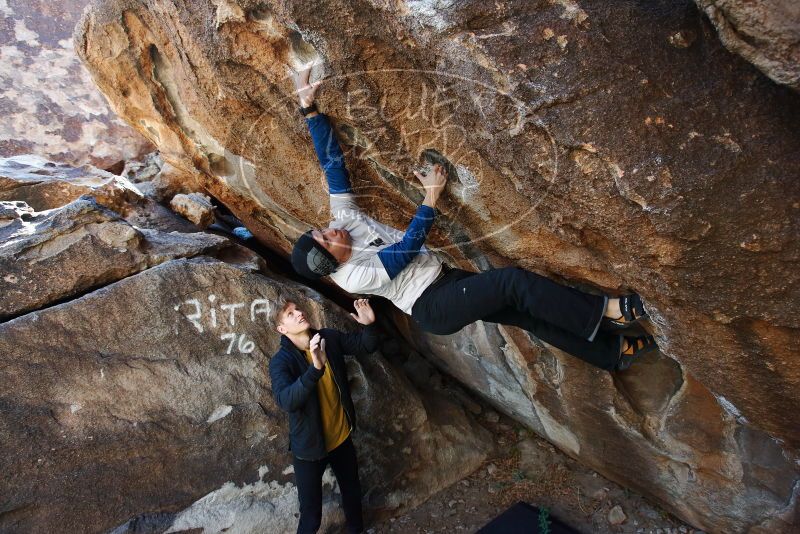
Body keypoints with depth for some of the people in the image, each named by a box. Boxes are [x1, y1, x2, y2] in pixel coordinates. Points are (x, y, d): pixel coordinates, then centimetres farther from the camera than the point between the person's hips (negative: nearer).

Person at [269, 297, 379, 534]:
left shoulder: (329, 338, -9)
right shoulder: (281, 361, -21)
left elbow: (366, 346, 1)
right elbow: (285, 401, -37)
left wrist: (369, 325, -22)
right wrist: (315, 368, -50)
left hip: (342, 437, 5)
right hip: (310, 446, -5)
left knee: (352, 492, 27)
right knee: (311, 513, 7)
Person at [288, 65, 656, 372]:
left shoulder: (342, 217, 1)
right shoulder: (351, 278, -16)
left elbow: (331, 161, -3)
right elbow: (408, 247, -17)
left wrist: (308, 107, -9)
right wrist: (431, 196, -17)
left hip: (446, 279, 7)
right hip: (433, 307, -7)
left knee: (527, 314, 1)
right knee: (513, 280, -26)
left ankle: (615, 352, 8)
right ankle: (609, 311, -17)